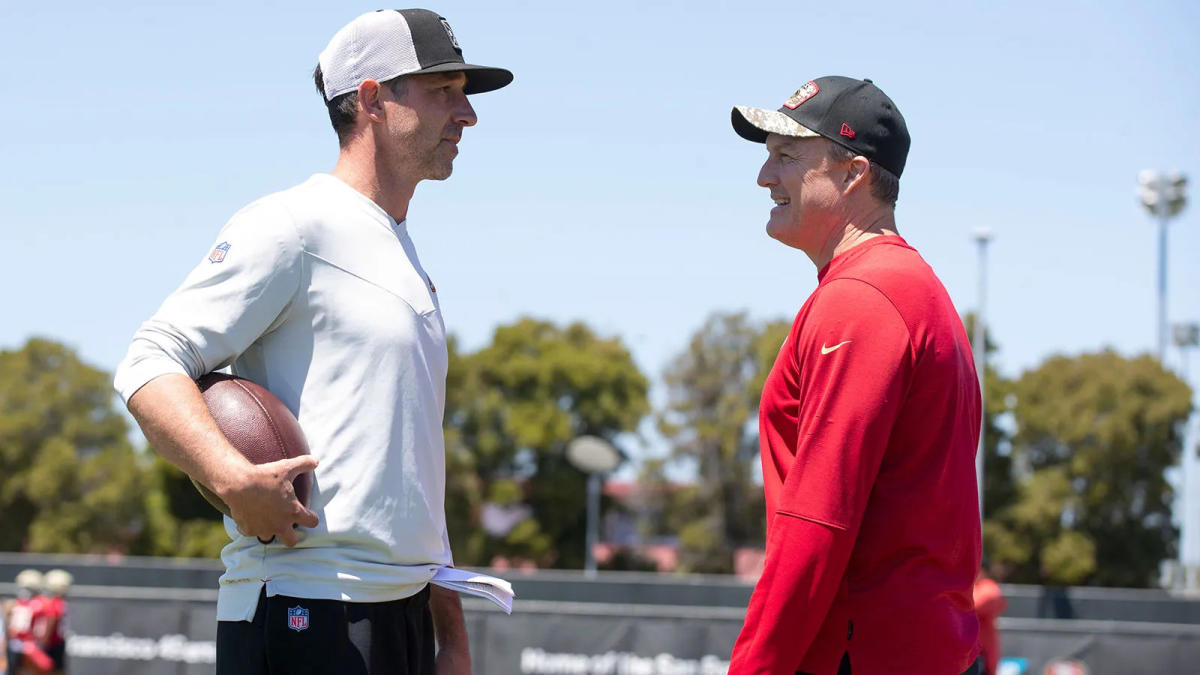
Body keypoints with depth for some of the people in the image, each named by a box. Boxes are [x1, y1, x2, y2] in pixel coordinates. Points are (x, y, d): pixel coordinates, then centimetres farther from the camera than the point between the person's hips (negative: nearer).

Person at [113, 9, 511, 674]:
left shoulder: (406, 259, 22)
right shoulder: (295, 225, -5)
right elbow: (149, 367, -13)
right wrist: (233, 477, -29)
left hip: (405, 614, 9)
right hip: (301, 614, -9)